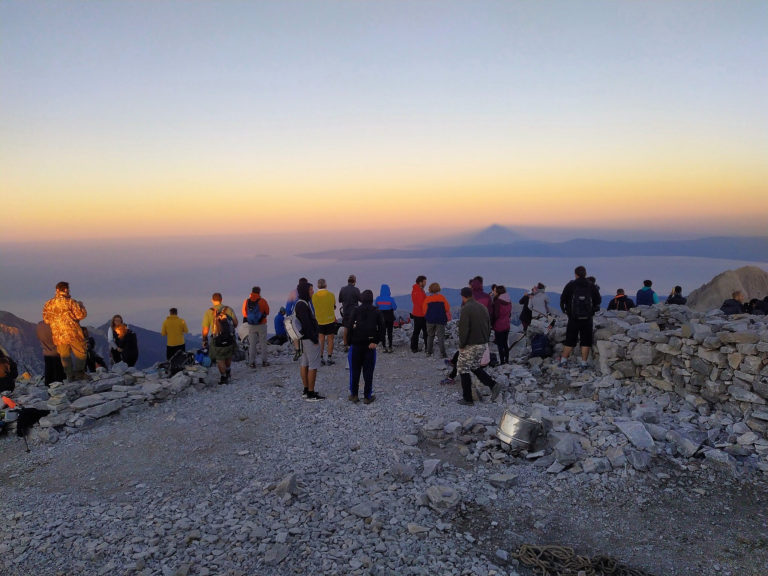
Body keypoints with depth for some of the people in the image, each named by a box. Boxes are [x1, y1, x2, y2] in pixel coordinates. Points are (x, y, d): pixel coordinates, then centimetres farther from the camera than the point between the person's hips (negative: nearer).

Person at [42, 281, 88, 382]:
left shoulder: (48, 304, 5)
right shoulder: (71, 302, -9)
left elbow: (46, 319, 8)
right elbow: (81, 315, -10)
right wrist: (81, 306, 8)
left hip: (58, 335, 4)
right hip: (73, 333, -4)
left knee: (64, 356, 11)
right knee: (80, 353, 7)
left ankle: (70, 376, 9)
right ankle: (79, 373, -2)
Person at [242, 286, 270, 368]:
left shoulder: (246, 301, -3)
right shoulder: (262, 301, -11)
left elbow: (244, 313, 5)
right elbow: (267, 312, -1)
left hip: (251, 326, 2)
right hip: (261, 325, -2)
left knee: (252, 344, 8)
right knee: (263, 343, 9)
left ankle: (252, 362, 7)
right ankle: (264, 361, 11)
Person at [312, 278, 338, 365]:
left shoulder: (314, 296, -5)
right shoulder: (331, 294, -7)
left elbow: (315, 308, 3)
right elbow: (334, 307, 5)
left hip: (319, 321, 2)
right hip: (330, 320, -2)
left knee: (321, 340, 10)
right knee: (330, 339, 7)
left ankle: (321, 358, 9)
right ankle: (329, 359, 7)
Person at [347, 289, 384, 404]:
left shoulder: (356, 311, -3)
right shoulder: (376, 312, 1)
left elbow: (350, 327, -7)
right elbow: (381, 328, -6)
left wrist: (350, 343, -1)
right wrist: (376, 342, -7)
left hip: (356, 344, 0)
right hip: (370, 345, 1)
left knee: (355, 370, 9)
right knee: (368, 371, 5)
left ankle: (353, 394, 14)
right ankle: (367, 396, 8)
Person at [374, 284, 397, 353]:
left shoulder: (378, 298, -11)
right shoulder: (391, 299, -17)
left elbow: (375, 306, 1)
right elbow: (395, 307, -7)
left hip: (381, 317, 2)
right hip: (390, 318, -2)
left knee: (383, 332, 12)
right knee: (389, 333, 7)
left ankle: (384, 347, 12)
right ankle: (390, 348, 6)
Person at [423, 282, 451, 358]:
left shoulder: (427, 299, -2)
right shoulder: (442, 297, -3)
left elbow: (424, 310, 0)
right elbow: (447, 308, 0)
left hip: (430, 320, 1)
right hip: (441, 320, -1)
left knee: (430, 336, 15)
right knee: (441, 336, 1)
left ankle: (429, 352, 15)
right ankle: (442, 353, -8)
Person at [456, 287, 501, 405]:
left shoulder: (466, 309, -16)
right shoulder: (483, 307, 9)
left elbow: (464, 329, -21)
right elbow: (489, 326, 13)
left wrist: (461, 345, -12)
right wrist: (486, 340, 17)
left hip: (470, 345, -8)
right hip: (483, 345, 8)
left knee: (463, 369, 6)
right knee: (475, 367, 24)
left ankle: (467, 399, 9)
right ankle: (493, 385, 8)